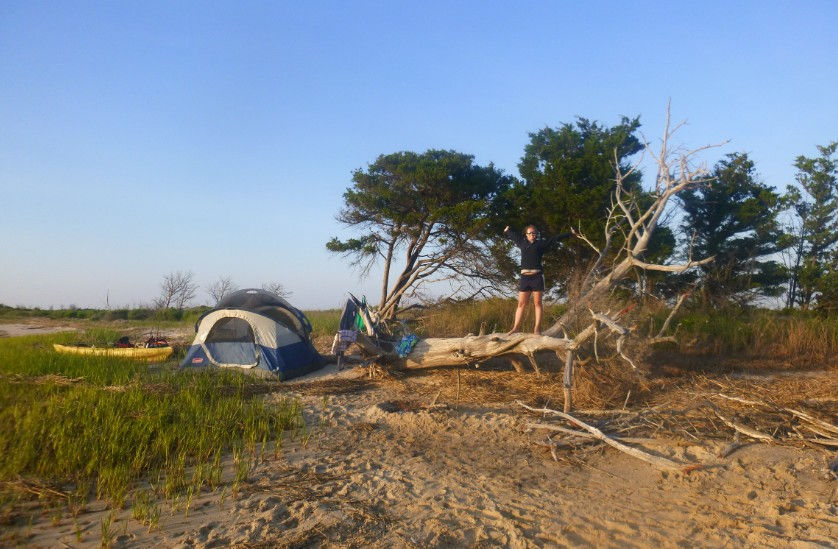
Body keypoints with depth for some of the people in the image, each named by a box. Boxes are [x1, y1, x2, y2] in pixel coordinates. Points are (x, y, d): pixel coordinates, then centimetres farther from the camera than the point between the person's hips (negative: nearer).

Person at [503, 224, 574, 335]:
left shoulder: (541, 243, 9)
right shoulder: (522, 243, 16)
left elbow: (556, 238, 13)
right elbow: (513, 235, 34)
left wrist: (570, 233, 16)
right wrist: (506, 231, 51)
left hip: (537, 276, -2)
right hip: (524, 277, 2)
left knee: (537, 303, -1)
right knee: (521, 304, 2)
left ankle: (537, 329, -3)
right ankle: (516, 327, 1)